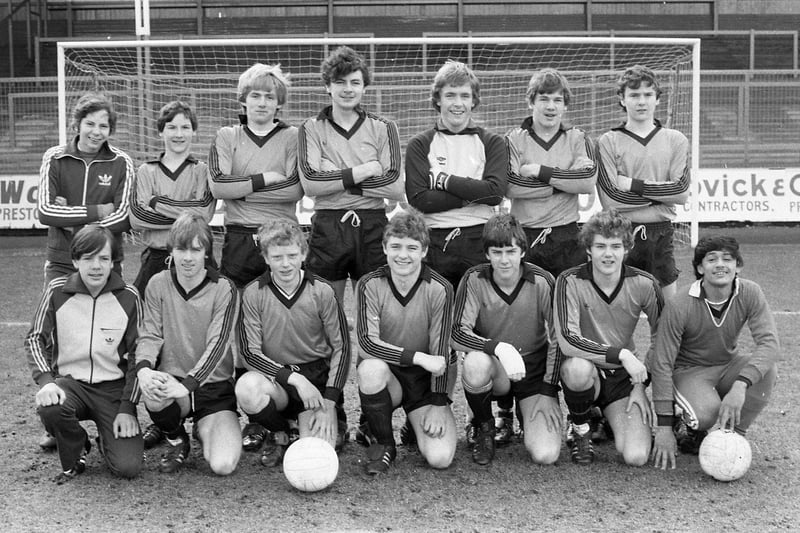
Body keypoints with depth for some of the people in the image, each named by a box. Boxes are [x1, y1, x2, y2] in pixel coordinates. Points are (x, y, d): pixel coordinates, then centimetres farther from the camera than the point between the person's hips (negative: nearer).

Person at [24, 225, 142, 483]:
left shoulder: (128, 297, -6)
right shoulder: (57, 291, -6)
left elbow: (136, 355, 0)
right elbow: (35, 338, 1)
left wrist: (128, 407, -6)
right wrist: (46, 381, -17)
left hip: (113, 387, 0)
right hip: (69, 380, 1)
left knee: (128, 467, -17)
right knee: (49, 409, -36)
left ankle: (108, 440, 22)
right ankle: (75, 456, -1)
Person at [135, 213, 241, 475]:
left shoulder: (224, 289, -6)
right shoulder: (158, 284, 2)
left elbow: (217, 345, -15)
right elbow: (149, 335, -2)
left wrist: (187, 384, -30)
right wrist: (143, 368, -25)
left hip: (214, 386, -1)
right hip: (171, 378, 2)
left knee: (223, 464, -21)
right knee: (153, 394, -37)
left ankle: (205, 428, 17)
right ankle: (176, 440, 0)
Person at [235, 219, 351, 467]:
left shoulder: (322, 291, -7)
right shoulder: (253, 293, -7)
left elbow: (341, 347, -2)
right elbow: (250, 352, -7)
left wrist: (329, 402, -10)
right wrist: (294, 378, -20)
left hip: (318, 375, -1)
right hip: (275, 376, 1)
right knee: (246, 388, -36)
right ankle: (285, 434, -4)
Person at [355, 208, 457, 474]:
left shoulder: (439, 289, -12)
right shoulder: (369, 285, -11)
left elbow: (441, 352, -9)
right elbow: (366, 344, -20)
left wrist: (438, 404, -12)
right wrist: (418, 357, -27)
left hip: (425, 381, 0)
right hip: (385, 376, 0)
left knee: (440, 458, -19)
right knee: (371, 368, -37)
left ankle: (416, 423, 20)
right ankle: (384, 444, -11)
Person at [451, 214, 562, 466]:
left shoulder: (542, 282, -12)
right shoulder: (474, 280, -11)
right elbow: (458, 333, -18)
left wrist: (548, 391, -10)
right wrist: (499, 347, -35)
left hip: (535, 371, 0)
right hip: (494, 370, 0)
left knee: (545, 455, -18)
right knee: (475, 362, -38)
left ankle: (529, 418, 21)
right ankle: (484, 427, -6)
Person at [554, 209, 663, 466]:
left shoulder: (643, 284, -9)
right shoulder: (570, 281, -16)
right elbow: (567, 341, -27)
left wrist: (641, 383, -3)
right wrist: (621, 354, -32)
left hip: (624, 376, 2)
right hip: (586, 371, -2)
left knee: (636, 457, -18)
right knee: (577, 367, -40)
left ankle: (610, 418, 19)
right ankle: (579, 429, -7)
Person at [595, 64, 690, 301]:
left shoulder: (675, 140, 6)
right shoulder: (608, 142, 0)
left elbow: (682, 192, -3)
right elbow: (610, 199, -10)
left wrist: (635, 185, -9)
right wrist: (661, 193, -7)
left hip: (661, 234, 2)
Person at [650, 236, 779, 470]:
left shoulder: (750, 293, -16)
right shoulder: (680, 305, -24)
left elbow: (769, 343, -27)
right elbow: (662, 364, -20)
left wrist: (740, 385, -45)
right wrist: (664, 427, -21)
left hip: (728, 365, 4)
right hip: (689, 371, -4)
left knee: (767, 368, -27)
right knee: (707, 413, -34)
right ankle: (689, 429, 6)